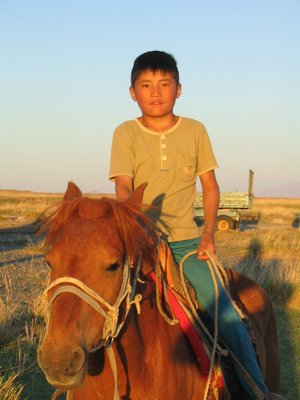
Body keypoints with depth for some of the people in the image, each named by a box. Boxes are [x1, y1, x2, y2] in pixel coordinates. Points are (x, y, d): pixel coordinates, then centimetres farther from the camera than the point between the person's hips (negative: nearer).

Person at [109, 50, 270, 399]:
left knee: (228, 315, -14)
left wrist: (209, 233, -1)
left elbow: (209, 185, 12)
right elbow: (123, 190, -10)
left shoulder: (195, 131, 7)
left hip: (186, 241, 1)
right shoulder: (126, 134, 0)